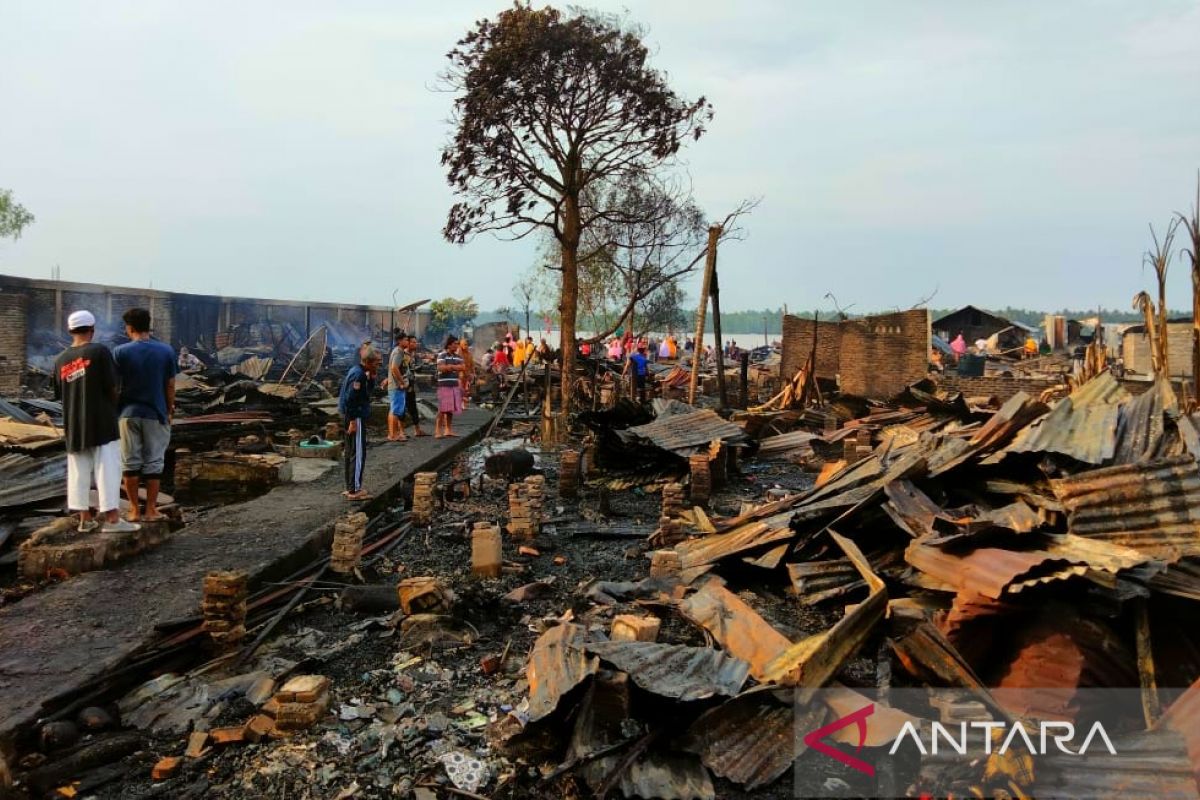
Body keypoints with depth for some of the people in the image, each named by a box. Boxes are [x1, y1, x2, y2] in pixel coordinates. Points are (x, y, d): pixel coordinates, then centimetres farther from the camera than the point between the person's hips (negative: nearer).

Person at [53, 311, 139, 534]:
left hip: (73, 425, 6)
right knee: (108, 469, -3)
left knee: (78, 471, 10)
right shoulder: (99, 351, -8)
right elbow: (112, 387, -10)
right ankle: (111, 518, -5)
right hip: (102, 422, -5)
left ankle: (85, 518, 14)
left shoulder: (60, 360, 8)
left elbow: (60, 395, 11)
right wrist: (114, 408, 8)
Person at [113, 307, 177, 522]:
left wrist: (114, 410, 11)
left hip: (129, 413, 0)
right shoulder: (166, 351, -5)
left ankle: (134, 510, 13)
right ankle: (151, 509, 10)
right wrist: (169, 410, 12)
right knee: (153, 462, 7)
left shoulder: (120, 352, -7)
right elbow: (170, 385, 0)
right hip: (155, 414, 0)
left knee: (130, 462, 9)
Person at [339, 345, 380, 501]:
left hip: (350, 416, 10)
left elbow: (368, 391, 19)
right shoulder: (358, 374, -18)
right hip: (355, 417, -10)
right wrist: (353, 421, -22)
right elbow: (350, 399, -23)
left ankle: (351, 488, 24)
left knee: (350, 453, 15)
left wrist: (371, 378, 4)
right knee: (358, 454, -5)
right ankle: (354, 490, 0)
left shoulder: (357, 371, 11)